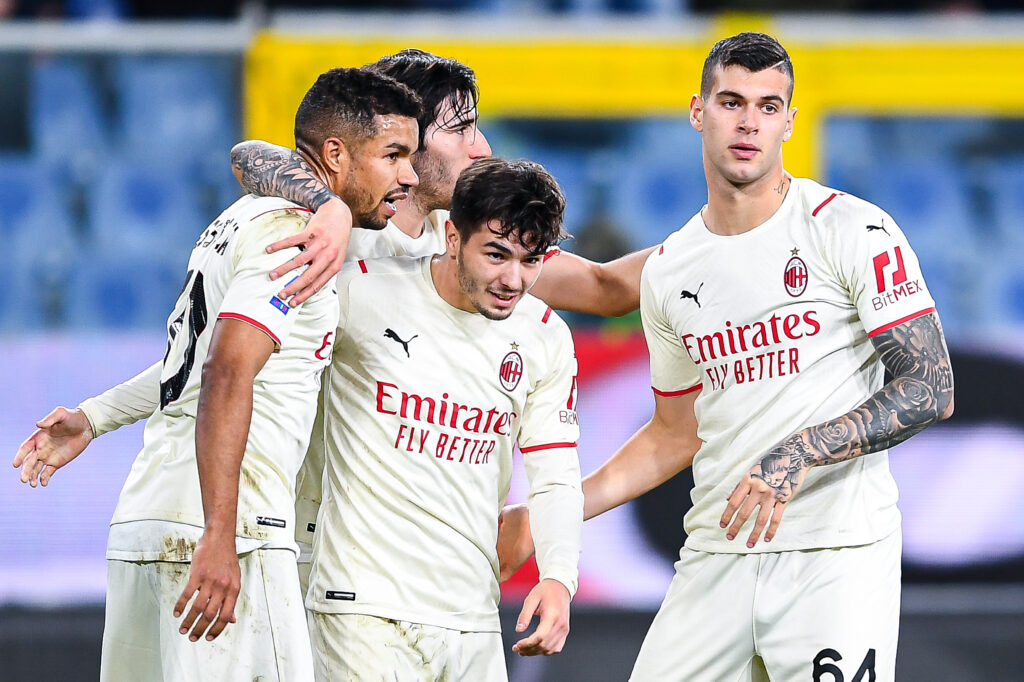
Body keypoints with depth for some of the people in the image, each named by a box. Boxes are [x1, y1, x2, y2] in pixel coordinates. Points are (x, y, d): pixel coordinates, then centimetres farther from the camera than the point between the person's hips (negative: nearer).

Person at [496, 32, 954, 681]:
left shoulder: (855, 231, -5)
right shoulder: (668, 270, 12)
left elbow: (930, 389, -10)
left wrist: (798, 454, -20)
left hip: (839, 556, -4)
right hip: (716, 554, 5)